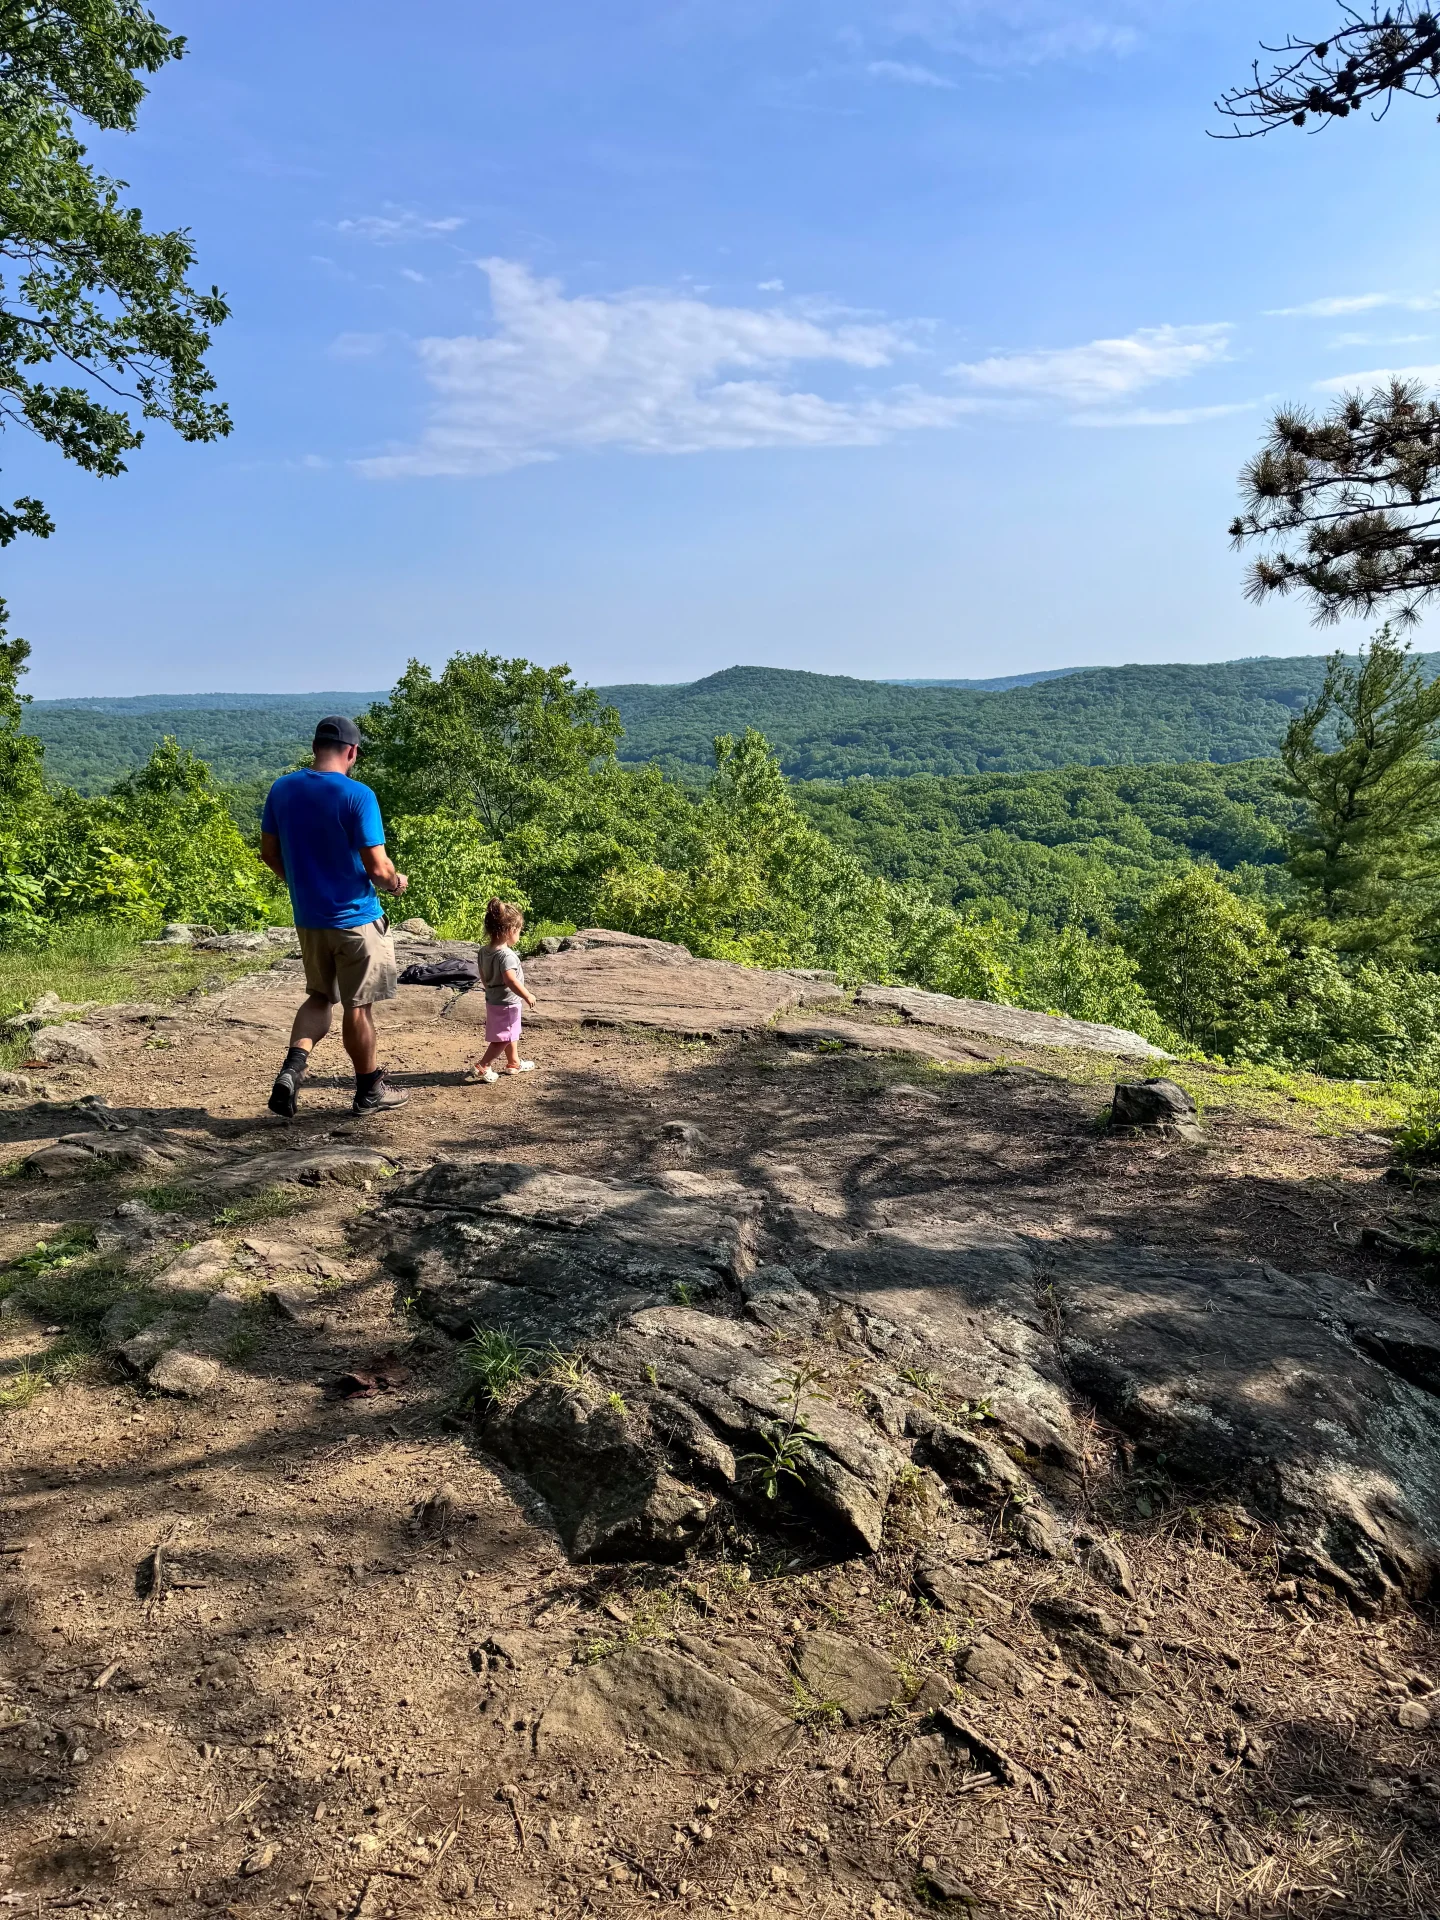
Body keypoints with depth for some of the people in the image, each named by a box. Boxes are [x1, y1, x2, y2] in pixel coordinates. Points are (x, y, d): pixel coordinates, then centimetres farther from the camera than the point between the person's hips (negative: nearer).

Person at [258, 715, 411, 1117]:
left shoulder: (282, 789, 0)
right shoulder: (357, 795, -17)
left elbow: (269, 853, 8)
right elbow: (377, 866, -19)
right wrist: (397, 883, 2)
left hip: (308, 918, 5)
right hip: (355, 918, -5)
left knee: (320, 996, 20)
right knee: (358, 1006, 8)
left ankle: (292, 1069, -2)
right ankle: (369, 1092, 22)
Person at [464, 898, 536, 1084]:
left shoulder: (484, 951, 1)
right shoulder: (506, 955, -26)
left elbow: (483, 977, 11)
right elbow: (510, 980, -33)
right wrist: (527, 996, -22)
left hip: (493, 999, 10)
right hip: (507, 1004, -10)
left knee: (511, 1034, 25)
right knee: (503, 1039, 0)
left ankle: (514, 1062, 39)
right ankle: (481, 1067, -1)